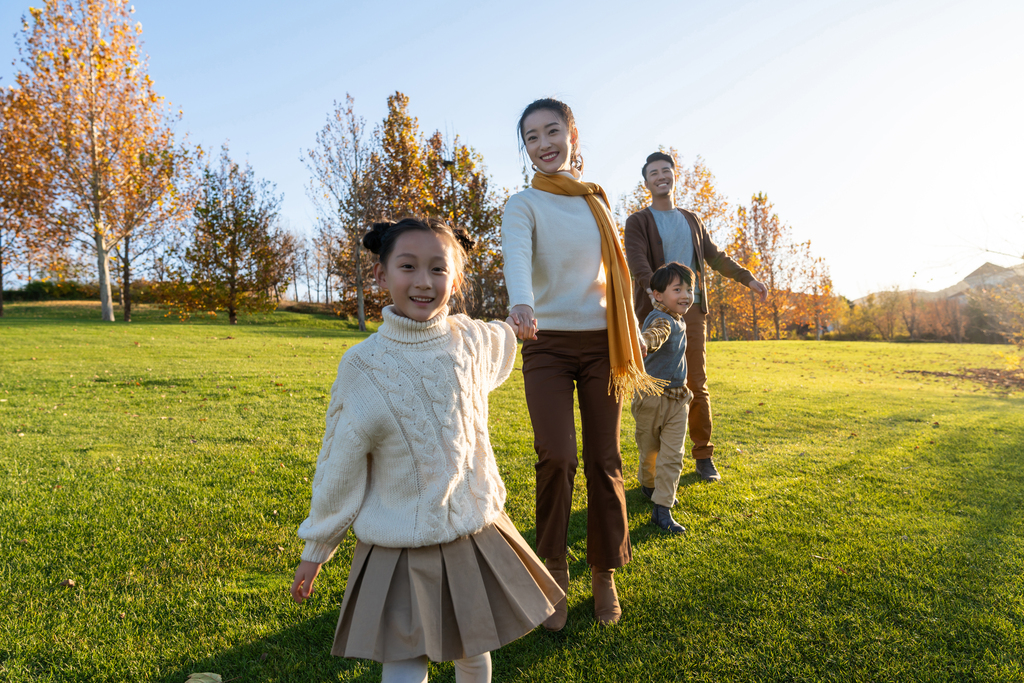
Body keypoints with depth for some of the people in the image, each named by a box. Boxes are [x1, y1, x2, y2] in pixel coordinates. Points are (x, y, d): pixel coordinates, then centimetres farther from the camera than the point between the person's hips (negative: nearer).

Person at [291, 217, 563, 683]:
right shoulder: (363, 364, -14)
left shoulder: (472, 340, -7)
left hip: (475, 534, 3)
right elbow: (340, 464, -5)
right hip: (398, 546, -3)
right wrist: (316, 548, 2)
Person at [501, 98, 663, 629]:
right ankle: (553, 572, 8)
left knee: (603, 461, 3)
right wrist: (521, 302, -45)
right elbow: (516, 256, -25)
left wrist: (633, 331, 15)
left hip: (600, 343, 4)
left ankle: (604, 576, 19)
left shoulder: (596, 201, 13)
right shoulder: (523, 204, -3)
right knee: (557, 457, -13)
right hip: (548, 344, -3)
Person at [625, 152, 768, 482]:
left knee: (697, 385, 3)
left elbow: (715, 257, 25)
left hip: (692, 310, 4)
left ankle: (704, 456, 12)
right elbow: (638, 264, -14)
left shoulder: (692, 220, 18)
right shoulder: (637, 222, 2)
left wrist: (748, 278, 20)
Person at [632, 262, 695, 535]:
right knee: (649, 450, 14)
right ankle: (648, 485, 43)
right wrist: (641, 343, -67)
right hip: (651, 397, -6)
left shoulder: (679, 322, 7)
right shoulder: (661, 320, -21)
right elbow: (655, 334, -45)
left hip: (677, 399, 6)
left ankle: (661, 510, 1)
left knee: (672, 455, -2)